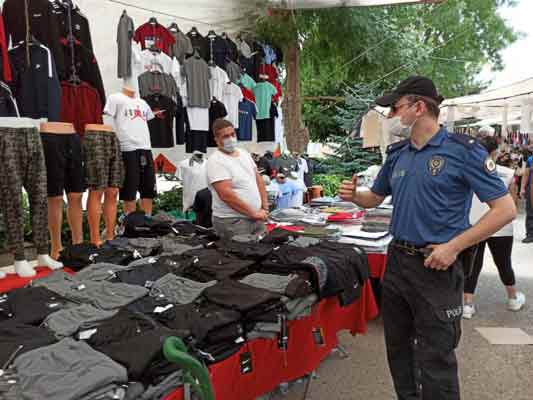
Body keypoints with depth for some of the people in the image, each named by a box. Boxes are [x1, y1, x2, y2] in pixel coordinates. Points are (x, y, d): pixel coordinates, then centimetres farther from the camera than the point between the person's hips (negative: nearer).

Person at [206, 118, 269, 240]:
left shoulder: (244, 153, 12)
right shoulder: (216, 161, -14)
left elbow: (258, 179, 15)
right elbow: (226, 195, -22)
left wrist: (265, 208, 4)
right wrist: (254, 213, -18)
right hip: (232, 221, -7)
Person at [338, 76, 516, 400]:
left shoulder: (463, 150, -10)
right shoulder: (397, 153, 9)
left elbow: (505, 209, -12)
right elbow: (376, 197, 21)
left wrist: (454, 246, -18)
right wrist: (354, 195, -2)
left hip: (437, 267, -6)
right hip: (397, 261, 7)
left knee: (435, 360, 2)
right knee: (398, 347, 19)